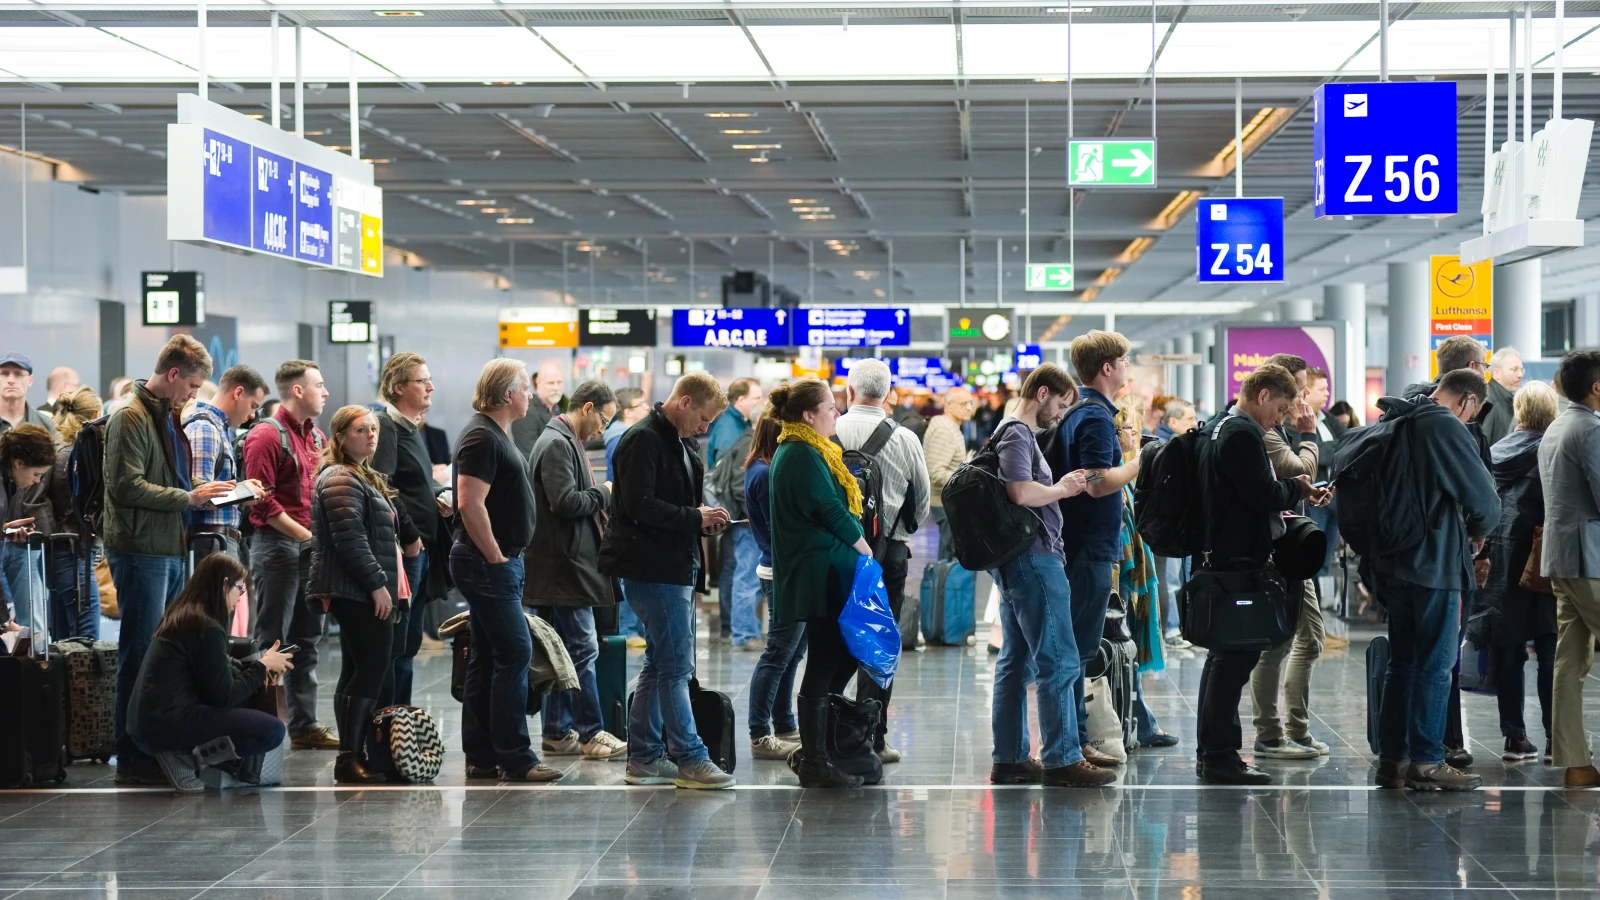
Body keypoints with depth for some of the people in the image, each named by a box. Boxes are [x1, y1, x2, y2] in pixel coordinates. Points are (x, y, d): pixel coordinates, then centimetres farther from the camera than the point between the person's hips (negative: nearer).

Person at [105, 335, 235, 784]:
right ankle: (133, 759, -2)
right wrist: (188, 497, -17)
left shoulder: (166, 418, 20)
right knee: (140, 654, -6)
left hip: (169, 552, 10)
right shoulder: (131, 418, -11)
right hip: (140, 550, -10)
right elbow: (126, 486, -20)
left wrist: (205, 493, 11)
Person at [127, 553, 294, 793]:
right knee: (272, 730, -12)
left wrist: (254, 666, 11)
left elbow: (216, 668, 26)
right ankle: (186, 756, -9)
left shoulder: (180, 615, 14)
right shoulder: (207, 629, -15)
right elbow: (225, 696, -11)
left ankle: (181, 751, 5)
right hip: (168, 724, -10)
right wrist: (262, 666, 2)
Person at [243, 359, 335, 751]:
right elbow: (262, 500, -16)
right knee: (272, 641, -5)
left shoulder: (318, 437, 15)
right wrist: (304, 534, -16)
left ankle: (304, 725, 17)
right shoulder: (267, 436, -10)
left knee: (307, 640, 11)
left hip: (312, 546, 8)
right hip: (277, 544, -8)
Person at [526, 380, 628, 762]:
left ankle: (558, 734, 15)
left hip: (565, 566, 11)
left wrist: (600, 501, 10)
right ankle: (591, 734, -4)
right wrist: (604, 493, -9)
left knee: (565, 652, 12)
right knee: (582, 650, -7)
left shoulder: (565, 442, 19)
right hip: (564, 567, -11)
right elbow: (565, 502, -22)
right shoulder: (557, 444, -13)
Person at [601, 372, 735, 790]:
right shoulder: (643, 440, -13)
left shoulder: (680, 444, 18)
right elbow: (639, 505, -21)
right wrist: (694, 518, -16)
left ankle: (644, 758, 18)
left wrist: (705, 520, 8)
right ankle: (689, 759, -7)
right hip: (652, 569, -10)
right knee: (675, 665, -9)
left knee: (660, 664, 13)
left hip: (677, 567, 10)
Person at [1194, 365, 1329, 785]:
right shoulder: (1243, 434, -16)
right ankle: (1221, 757, -6)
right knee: (1236, 656, -8)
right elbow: (1264, 494, -21)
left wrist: (1290, 490, 11)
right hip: (1242, 558, -11)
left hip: (1222, 556, 11)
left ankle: (1212, 753, 21)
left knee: (1224, 656, 16)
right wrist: (1296, 488, -3)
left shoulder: (1218, 429, 17)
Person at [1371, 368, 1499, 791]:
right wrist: (1477, 531, 4)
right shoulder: (1448, 428, -15)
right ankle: (1426, 763, 0)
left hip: (1392, 562, 8)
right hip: (1434, 565, -8)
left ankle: (1391, 758, 16)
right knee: (1436, 665, -2)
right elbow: (1485, 501, -16)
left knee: (1402, 662, 14)